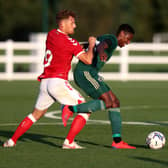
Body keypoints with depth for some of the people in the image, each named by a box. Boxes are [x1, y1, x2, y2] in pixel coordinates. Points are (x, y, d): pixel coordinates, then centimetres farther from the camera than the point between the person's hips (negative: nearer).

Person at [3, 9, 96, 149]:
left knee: (36, 114, 23)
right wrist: (91, 45, 6)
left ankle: (12, 141, 21)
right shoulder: (70, 42, -10)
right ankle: (69, 142, -5)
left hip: (45, 81, 7)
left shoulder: (51, 34, 11)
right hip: (58, 81, -7)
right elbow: (88, 60, -11)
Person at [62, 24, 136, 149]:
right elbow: (102, 45, -32)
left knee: (115, 102, 5)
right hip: (85, 73, -11)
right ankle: (70, 109, -14)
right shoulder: (112, 40, -7)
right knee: (107, 102, -21)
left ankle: (117, 141, 2)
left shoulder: (102, 38, 25)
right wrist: (102, 53, -55)